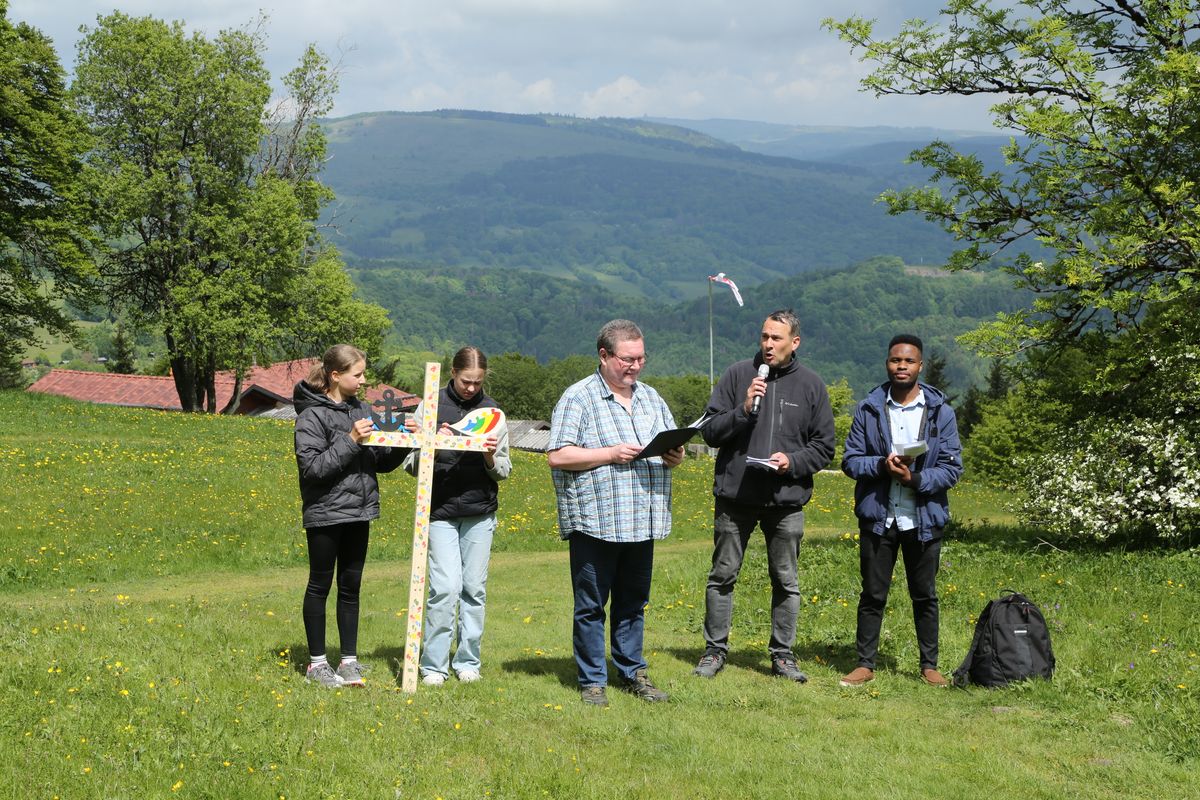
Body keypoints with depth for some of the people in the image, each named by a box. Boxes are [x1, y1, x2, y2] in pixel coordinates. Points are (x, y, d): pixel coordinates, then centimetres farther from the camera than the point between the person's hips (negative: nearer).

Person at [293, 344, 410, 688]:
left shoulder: (360, 409, 9)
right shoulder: (313, 415, -11)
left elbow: (381, 462, 13)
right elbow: (312, 467, -18)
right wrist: (349, 441, -23)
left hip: (359, 512, 6)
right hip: (325, 514, -6)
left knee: (351, 586, 10)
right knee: (320, 586, 5)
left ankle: (350, 660, 16)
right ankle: (317, 663, 13)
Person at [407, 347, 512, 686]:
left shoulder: (492, 412, 7)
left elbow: (504, 471, 9)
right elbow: (411, 463, 2)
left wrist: (491, 457, -12)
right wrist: (434, 446, -16)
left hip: (480, 513, 2)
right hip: (441, 511, -2)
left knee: (474, 588, 5)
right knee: (445, 587, -10)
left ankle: (468, 662, 15)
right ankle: (433, 664, 0)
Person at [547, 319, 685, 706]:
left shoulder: (650, 397, 16)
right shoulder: (578, 398, -5)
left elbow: (672, 446, 23)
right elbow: (558, 456, -12)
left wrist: (675, 456, -1)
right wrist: (611, 454, -17)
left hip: (642, 523, 6)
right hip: (594, 522, -5)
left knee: (633, 602, 13)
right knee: (591, 605, 2)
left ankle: (633, 671, 24)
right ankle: (592, 681, 9)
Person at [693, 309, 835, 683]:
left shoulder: (811, 385, 3)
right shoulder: (738, 375, 0)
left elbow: (824, 446, 6)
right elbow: (710, 431, -1)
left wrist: (793, 461, -12)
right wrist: (743, 410, -16)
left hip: (786, 500, 1)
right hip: (735, 496, -1)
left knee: (786, 581, 8)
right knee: (722, 576, 7)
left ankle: (782, 655, 19)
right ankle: (715, 650, 18)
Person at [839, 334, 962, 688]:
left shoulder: (941, 412, -1)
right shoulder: (869, 408, 1)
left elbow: (952, 468, -2)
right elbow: (850, 460, 1)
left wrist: (916, 479, -18)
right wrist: (881, 466, -18)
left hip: (924, 519, 0)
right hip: (877, 517, 0)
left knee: (925, 595, 9)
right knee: (873, 594, 6)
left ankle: (929, 665, 19)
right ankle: (865, 664, 15)